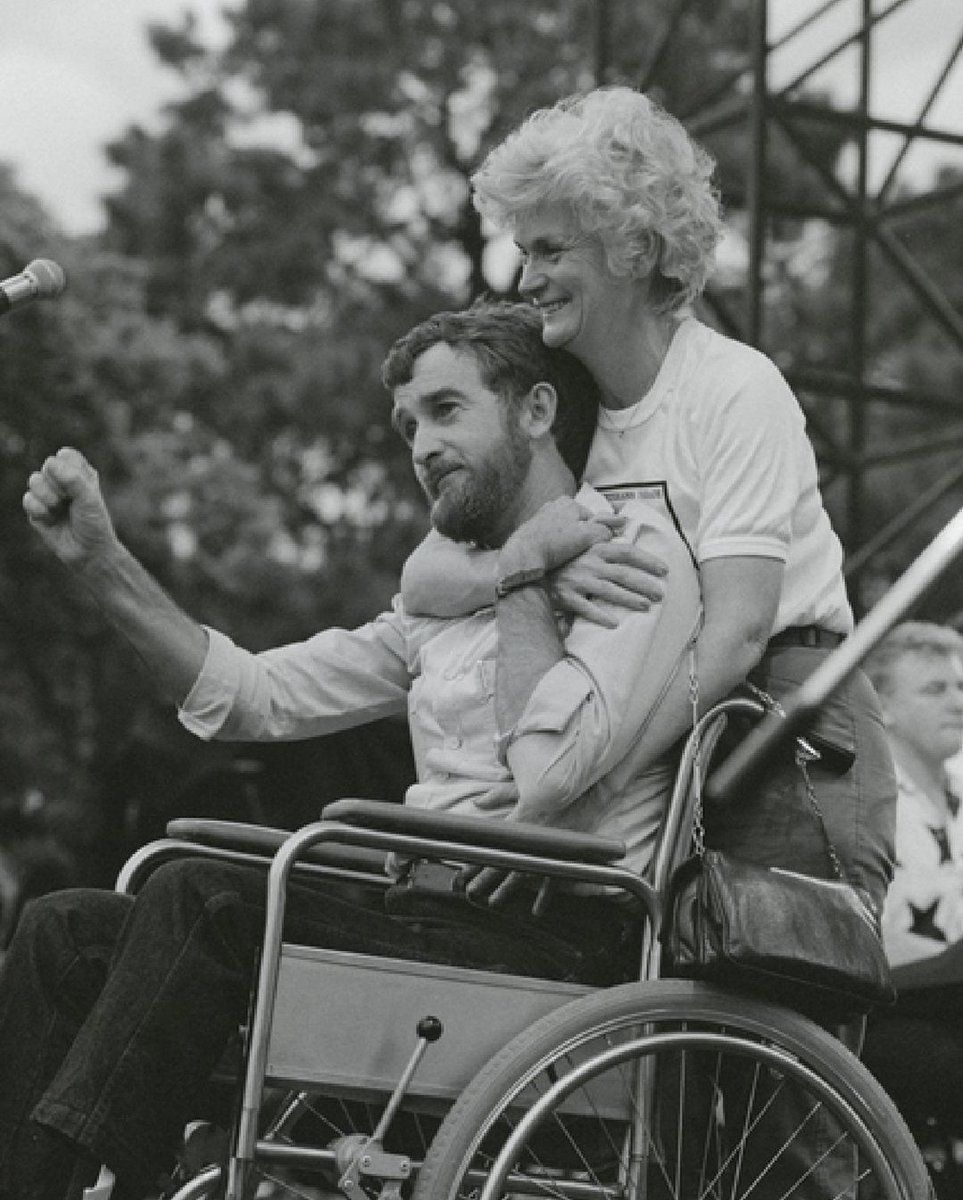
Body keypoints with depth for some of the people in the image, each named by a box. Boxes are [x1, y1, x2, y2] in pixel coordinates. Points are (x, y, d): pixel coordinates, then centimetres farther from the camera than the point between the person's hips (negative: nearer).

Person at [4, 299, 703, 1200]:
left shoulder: (634, 551, 0)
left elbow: (552, 771, -16)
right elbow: (254, 695, 20)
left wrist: (522, 576, -5)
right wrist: (102, 563, 11)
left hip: (555, 937, -8)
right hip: (429, 919, 8)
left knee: (201, 899, -27)